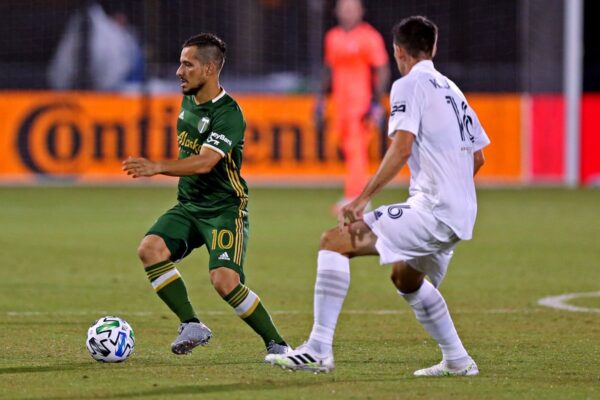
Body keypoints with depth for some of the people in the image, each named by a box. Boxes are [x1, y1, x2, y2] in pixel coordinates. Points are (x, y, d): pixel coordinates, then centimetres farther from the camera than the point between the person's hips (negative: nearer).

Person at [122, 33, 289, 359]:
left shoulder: (228, 114, -18)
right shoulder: (189, 101, 8)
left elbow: (205, 162, -32)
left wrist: (157, 168, -43)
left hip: (225, 208, -7)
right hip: (188, 206, 7)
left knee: (225, 281, -23)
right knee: (150, 249, -19)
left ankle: (276, 343, -4)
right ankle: (192, 325, -11)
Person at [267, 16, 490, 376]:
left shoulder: (410, 86, -5)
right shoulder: (452, 90, 20)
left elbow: (403, 147, -19)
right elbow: (477, 157, 24)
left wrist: (363, 199, -21)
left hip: (432, 210, -9)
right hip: (460, 216, 9)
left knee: (335, 241, -12)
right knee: (407, 278, 34)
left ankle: (319, 350, -20)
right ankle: (457, 361, 36)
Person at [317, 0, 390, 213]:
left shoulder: (369, 37, -8)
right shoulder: (333, 37, 14)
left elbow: (382, 71, -9)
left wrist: (376, 102, -17)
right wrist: (322, 97, 19)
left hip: (362, 103, -7)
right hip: (341, 103, 7)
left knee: (356, 149, -14)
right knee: (348, 149, 11)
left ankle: (352, 198, -16)